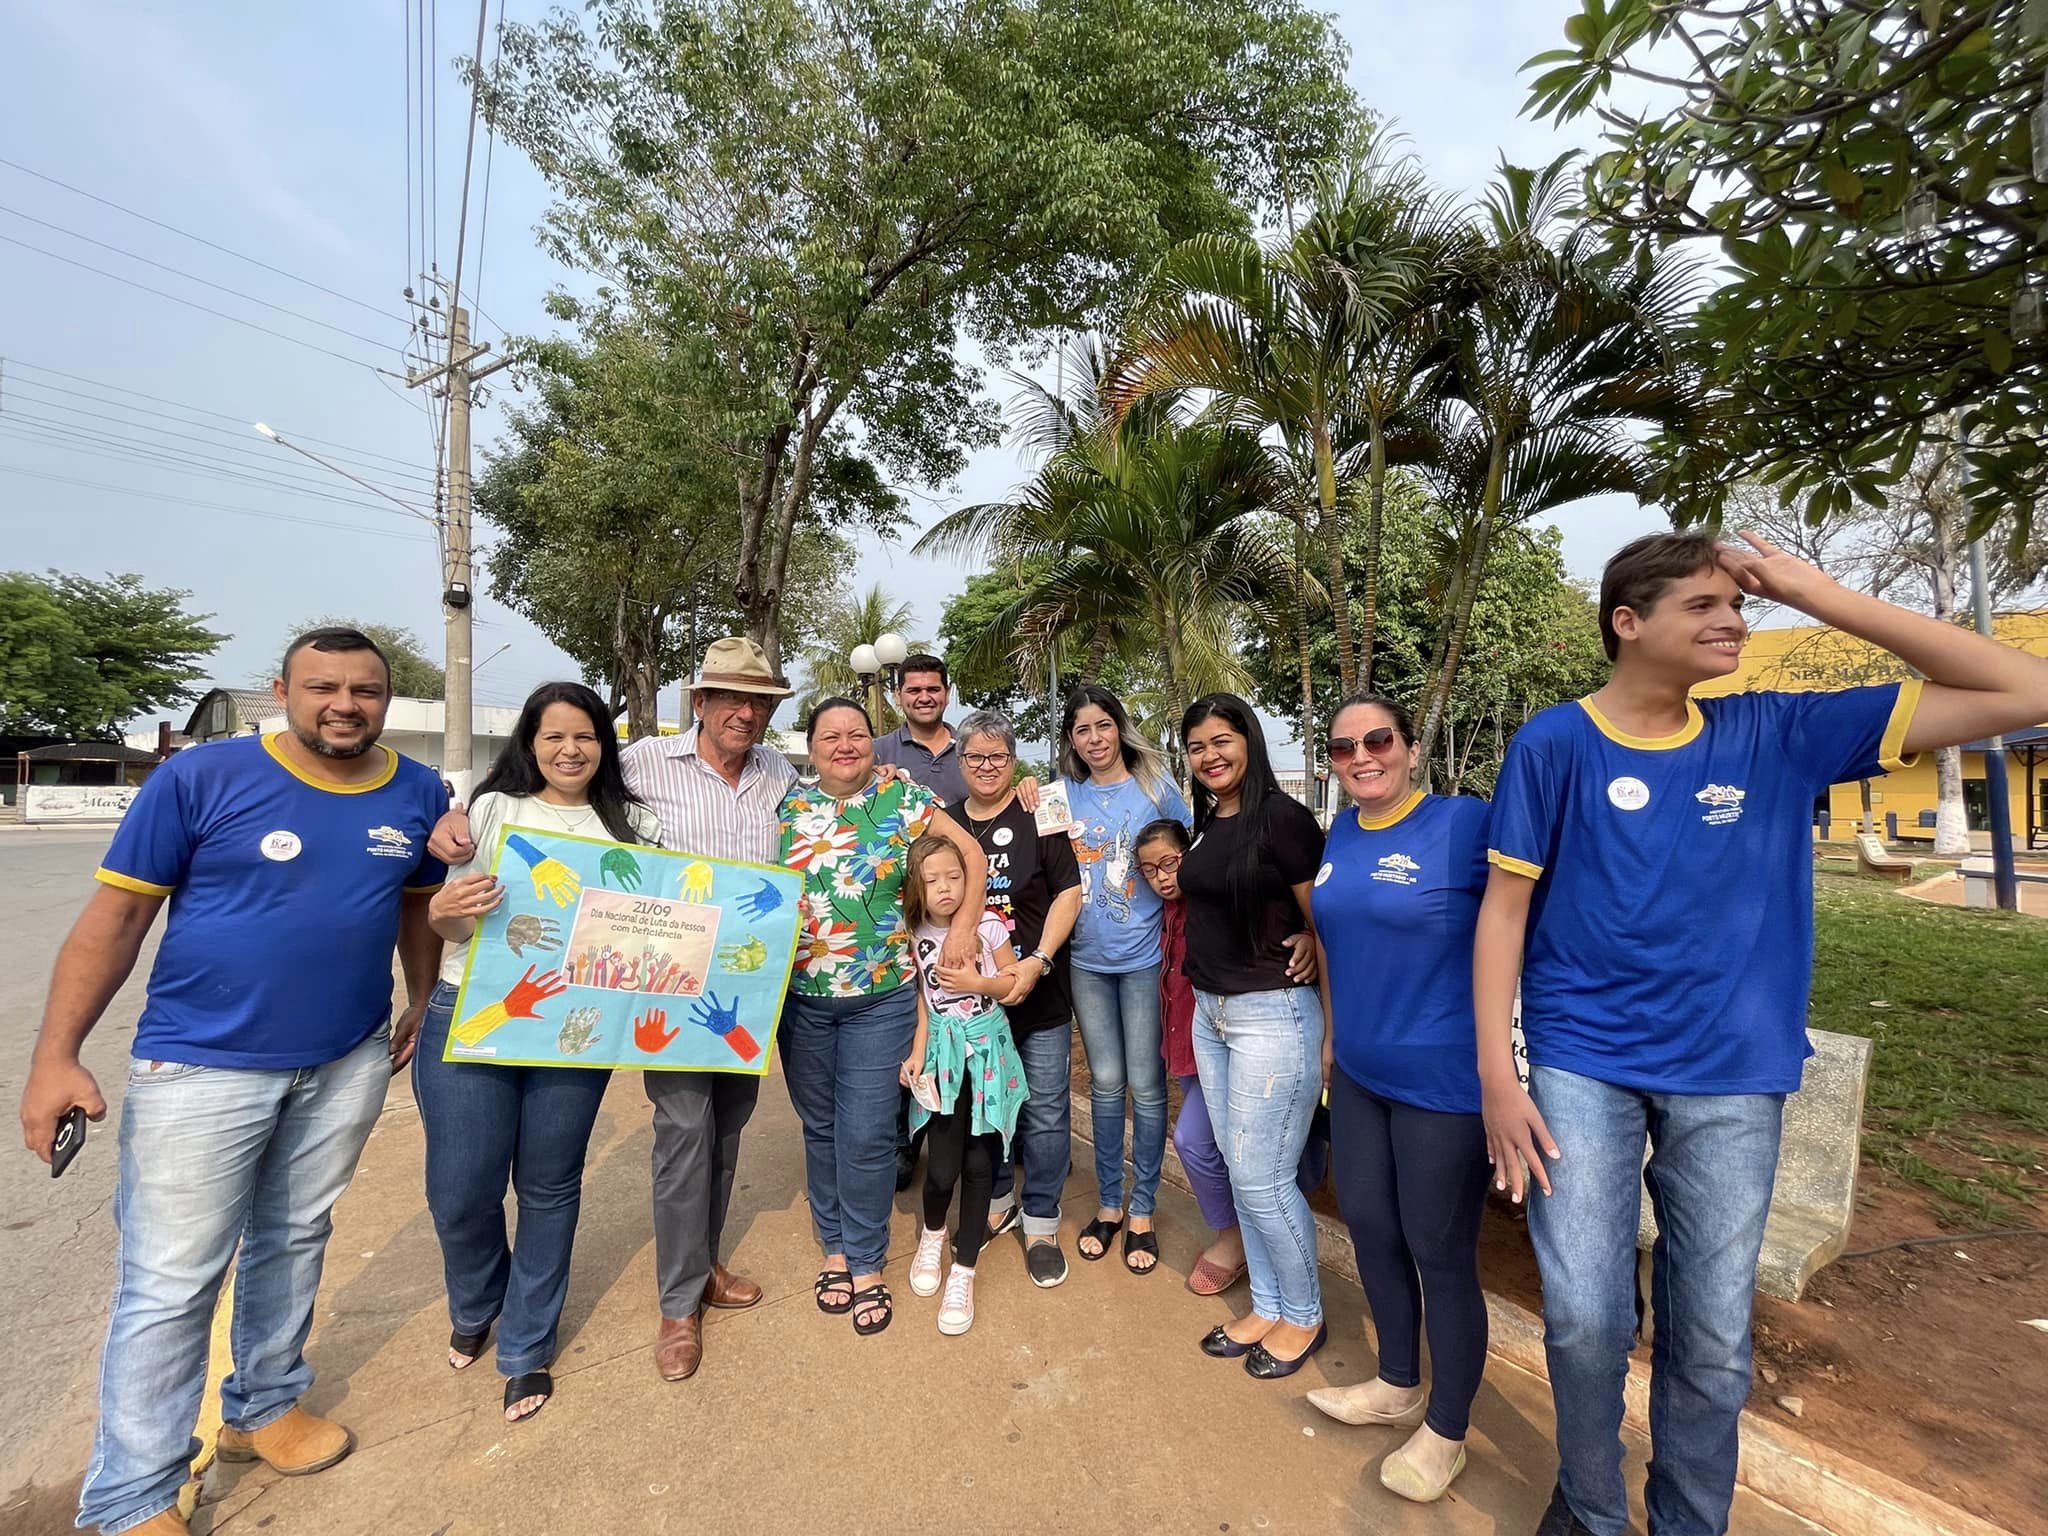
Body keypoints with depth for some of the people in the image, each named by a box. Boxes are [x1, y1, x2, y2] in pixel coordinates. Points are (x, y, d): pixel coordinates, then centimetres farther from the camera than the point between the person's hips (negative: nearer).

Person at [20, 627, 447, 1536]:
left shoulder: (417, 794, -1)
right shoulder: (202, 777, -12)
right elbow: (113, 918, -9)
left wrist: (423, 1006, 14)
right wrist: (55, 1056, -12)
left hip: (348, 1066, 4)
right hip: (201, 1066, -3)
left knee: (294, 1243, 19)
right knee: (169, 1282, 5)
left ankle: (263, 1407, 41)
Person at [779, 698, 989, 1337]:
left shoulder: (902, 798, -4)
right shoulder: (787, 805, 3)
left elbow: (972, 854, -1)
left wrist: (964, 925, -10)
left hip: (881, 997, -2)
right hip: (800, 997, 3)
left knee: (867, 1133, 2)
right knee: (820, 1126, 15)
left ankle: (866, 1262, 23)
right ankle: (835, 1246, 35)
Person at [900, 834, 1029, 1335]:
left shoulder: (988, 926, -9)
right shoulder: (917, 935, -3)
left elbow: (1015, 982, -2)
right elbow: (922, 996, 3)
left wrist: (976, 983, -17)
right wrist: (918, 1052, -4)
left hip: (986, 1048, -1)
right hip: (943, 1052, 1)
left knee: (978, 1163, 3)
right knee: (943, 1167, -4)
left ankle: (963, 1273, 21)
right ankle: (932, 1233, 31)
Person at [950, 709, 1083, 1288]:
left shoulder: (1038, 818, -5)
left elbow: (1068, 893, -8)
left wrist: (1038, 961, -17)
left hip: (1038, 995, -3)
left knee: (1045, 1110, 5)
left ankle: (1041, 1221, 25)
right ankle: (997, 1201, 38)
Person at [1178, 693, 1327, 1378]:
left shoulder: (1282, 817, -15)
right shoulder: (1206, 822, 8)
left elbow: (1327, 927, -13)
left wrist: (1332, 1032, -11)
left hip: (1272, 1016, -7)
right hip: (1210, 1013, 7)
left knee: (1262, 1179, 2)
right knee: (1241, 1171, 15)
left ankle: (1304, 1316, 27)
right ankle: (1266, 1306, 33)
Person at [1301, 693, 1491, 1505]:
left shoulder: (1464, 822, -18)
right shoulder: (1341, 835, 4)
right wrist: (1331, 1037, 18)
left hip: (1444, 1080, -7)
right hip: (1359, 1073, 7)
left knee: (1441, 1255, 10)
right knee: (1367, 1226, 20)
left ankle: (1445, 1433, 35)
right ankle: (1398, 1384, 45)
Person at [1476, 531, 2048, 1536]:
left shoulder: (1780, 734, 1)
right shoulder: (1555, 744, -7)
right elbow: (1504, 910, -6)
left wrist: (1817, 595, -5)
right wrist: (1497, 1077, -11)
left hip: (1730, 1077, 3)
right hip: (1583, 1065, -2)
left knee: (1713, 1338, 13)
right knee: (1584, 1317, 3)